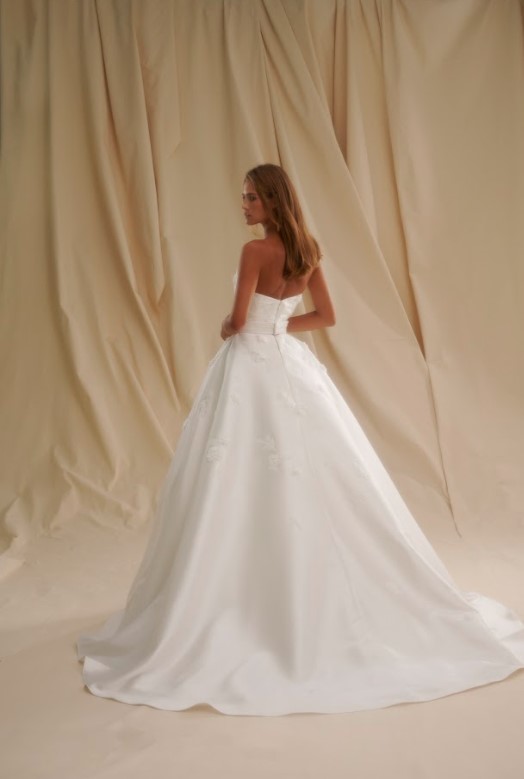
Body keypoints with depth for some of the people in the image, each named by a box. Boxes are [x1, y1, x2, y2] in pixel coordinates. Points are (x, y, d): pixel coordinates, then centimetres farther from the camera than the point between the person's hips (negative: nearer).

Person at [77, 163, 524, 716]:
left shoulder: (255, 250, -13)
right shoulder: (307, 251, 8)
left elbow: (238, 321, -14)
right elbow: (326, 316, 12)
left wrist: (226, 328, 8)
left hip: (251, 366, -7)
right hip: (291, 364, 7)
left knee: (245, 483, -1)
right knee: (308, 478, 11)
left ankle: (243, 597, 5)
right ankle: (314, 596, 20)